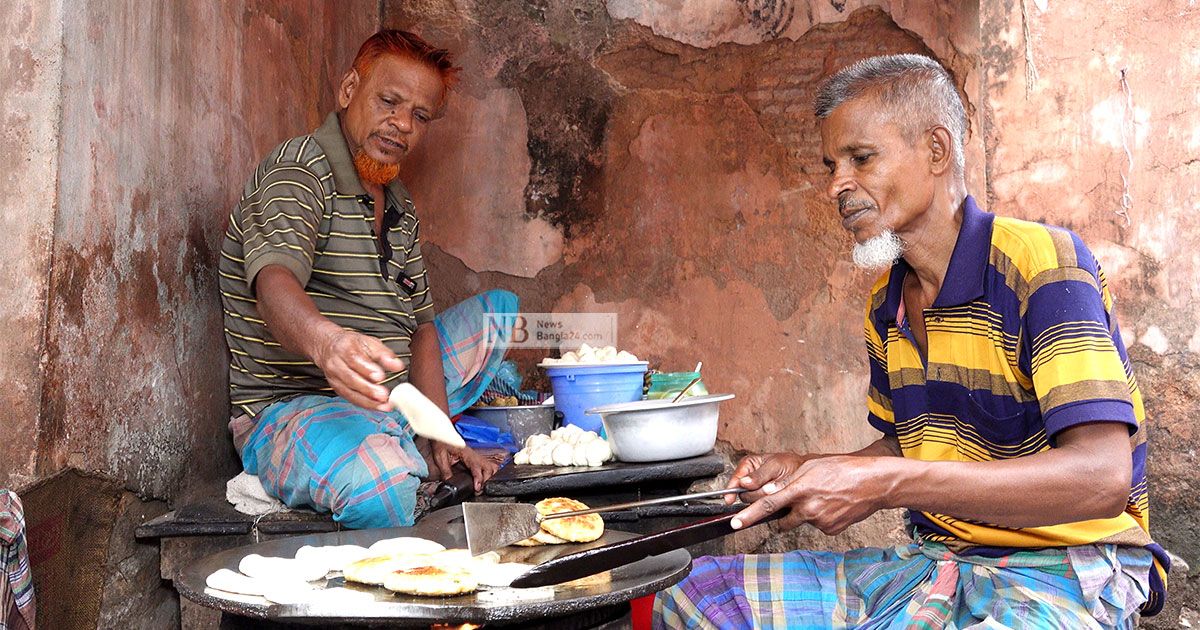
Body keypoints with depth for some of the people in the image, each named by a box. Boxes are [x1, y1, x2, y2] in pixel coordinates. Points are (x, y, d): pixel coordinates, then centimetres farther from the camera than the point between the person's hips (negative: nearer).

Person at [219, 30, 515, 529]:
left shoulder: (400, 206, 14)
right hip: (289, 407, -8)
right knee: (380, 482, -41)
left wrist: (440, 437, -2)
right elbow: (275, 286, -32)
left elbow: (420, 325, 12)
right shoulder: (296, 171, -12)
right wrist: (325, 341, -56)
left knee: (499, 311, 18)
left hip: (395, 399, 9)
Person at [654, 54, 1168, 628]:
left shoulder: (1042, 263, -15)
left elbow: (1103, 476, -25)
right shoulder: (885, 306, 9)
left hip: (1065, 571, -6)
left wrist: (885, 484, -29)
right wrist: (805, 471, 1)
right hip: (933, 560, 7)